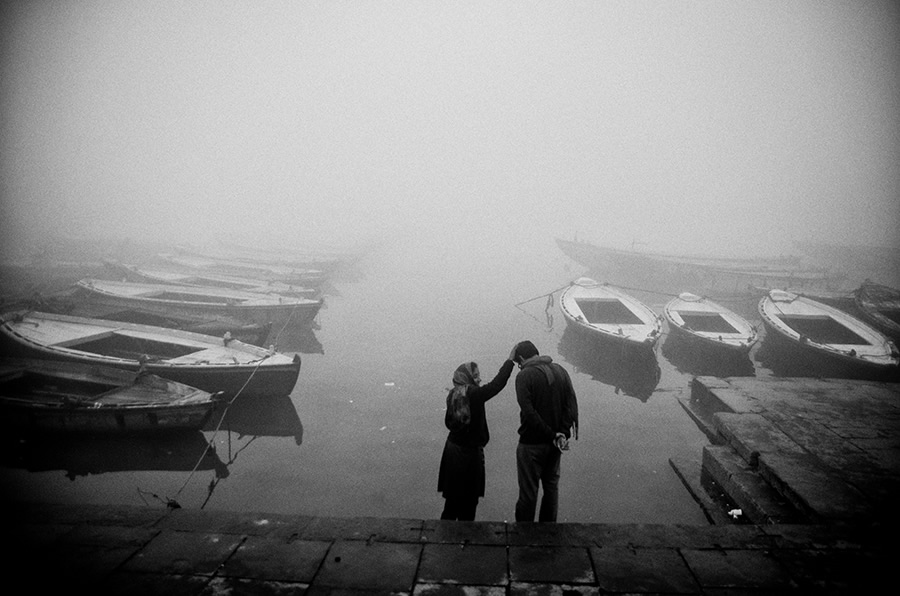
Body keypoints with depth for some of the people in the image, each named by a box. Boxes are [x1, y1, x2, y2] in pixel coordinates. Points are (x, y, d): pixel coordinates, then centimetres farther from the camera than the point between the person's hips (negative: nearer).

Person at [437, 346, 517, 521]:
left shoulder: (453, 395, 1)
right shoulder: (475, 394, -21)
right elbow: (498, 383, -17)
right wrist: (510, 359, -10)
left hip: (452, 449, 7)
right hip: (470, 453, -7)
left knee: (452, 499, 20)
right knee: (468, 500, 9)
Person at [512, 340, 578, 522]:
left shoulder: (524, 376, -13)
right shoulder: (560, 371, 3)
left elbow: (529, 412, -21)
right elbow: (572, 403, -3)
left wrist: (552, 435, -16)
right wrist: (562, 432, -9)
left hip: (531, 442, -5)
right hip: (554, 444, 6)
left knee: (528, 490, 5)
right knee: (551, 485, 18)